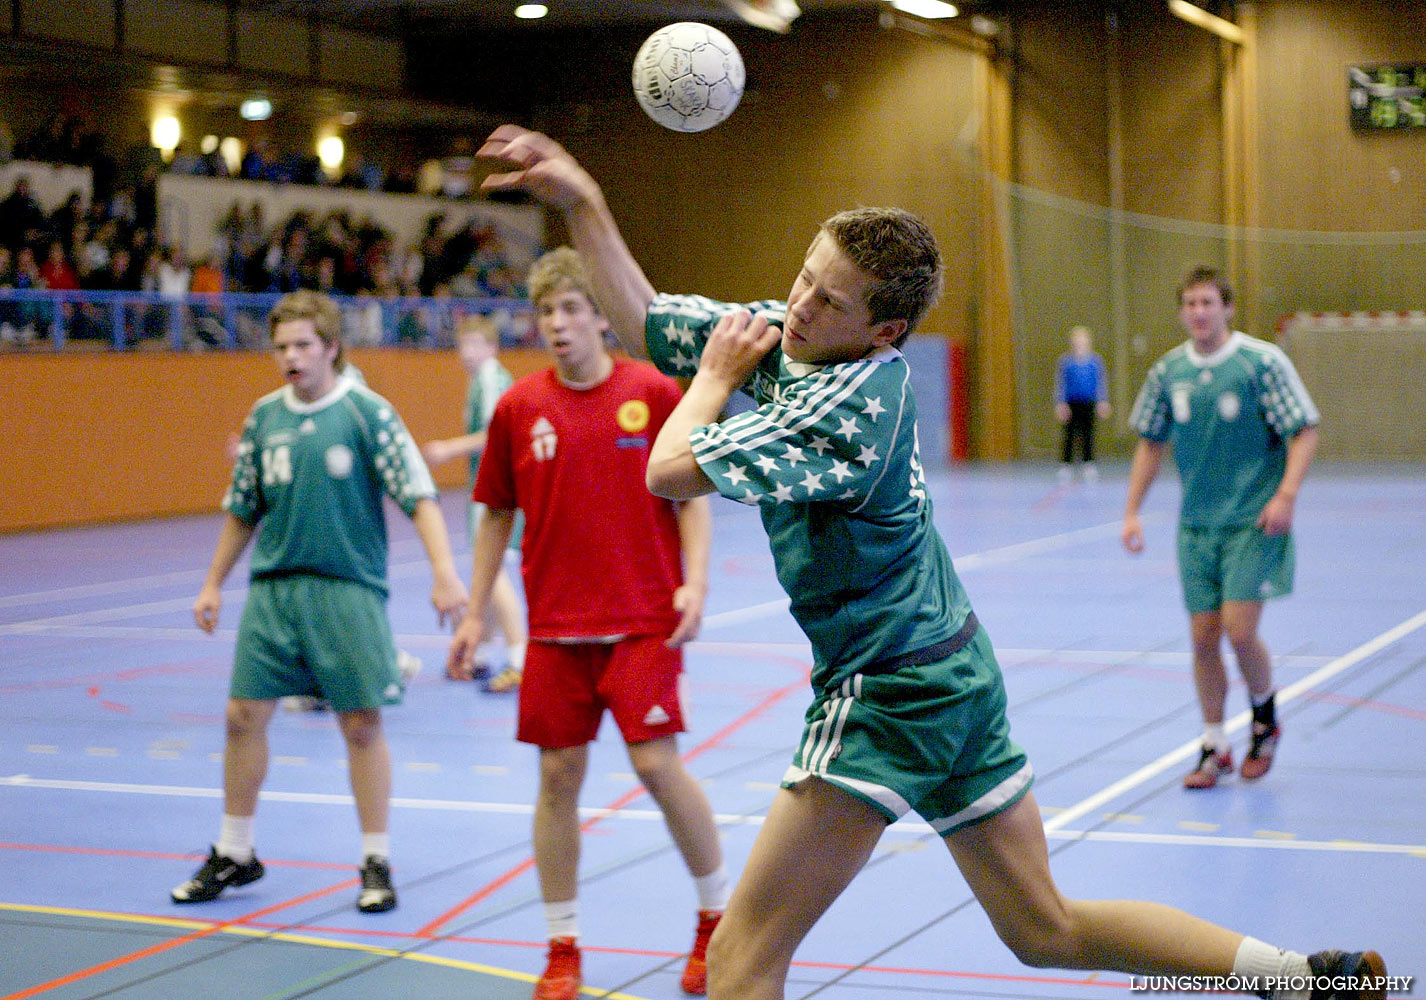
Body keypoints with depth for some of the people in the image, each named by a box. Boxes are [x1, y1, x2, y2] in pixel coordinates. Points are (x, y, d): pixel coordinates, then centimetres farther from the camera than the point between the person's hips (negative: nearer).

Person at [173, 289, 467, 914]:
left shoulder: (368, 413, -7)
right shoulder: (264, 417, 7)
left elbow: (418, 494, -11)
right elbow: (243, 508, 17)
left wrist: (444, 571, -22)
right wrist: (214, 583, 17)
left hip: (348, 590, -4)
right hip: (272, 587, 4)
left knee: (362, 725, 1)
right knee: (244, 716, 4)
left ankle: (376, 863, 13)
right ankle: (234, 855, 20)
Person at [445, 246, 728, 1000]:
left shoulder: (652, 392, -3)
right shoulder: (519, 407, 2)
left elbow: (691, 497, 1)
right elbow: (497, 515, 10)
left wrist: (693, 582, -11)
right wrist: (475, 614, 8)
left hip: (644, 619, -2)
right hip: (556, 626, 2)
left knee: (657, 764, -8)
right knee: (558, 776, 2)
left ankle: (718, 917, 14)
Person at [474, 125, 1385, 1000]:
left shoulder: (849, 402, -21)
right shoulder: (786, 332, 4)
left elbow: (670, 472, -20)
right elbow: (647, 324, 13)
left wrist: (718, 376, -4)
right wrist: (582, 200, 7)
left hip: (889, 692, -10)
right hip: (955, 670, 10)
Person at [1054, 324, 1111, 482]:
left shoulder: (1096, 360, 5)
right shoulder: (1065, 360, 1)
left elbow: (1102, 382, 8)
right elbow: (1060, 383, 1)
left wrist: (1103, 402, 2)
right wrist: (1061, 403, -5)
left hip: (1088, 404, 1)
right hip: (1071, 404, -1)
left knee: (1088, 434, 2)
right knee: (1069, 435, -1)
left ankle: (1088, 465, 8)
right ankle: (1066, 465, 3)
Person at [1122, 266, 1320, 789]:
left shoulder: (1262, 361, -9)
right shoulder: (1168, 371, 3)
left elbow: (1305, 431, -7)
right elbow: (1150, 443, 14)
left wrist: (1286, 495, -19)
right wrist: (1132, 511, 10)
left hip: (1254, 524, -4)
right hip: (1197, 525, 4)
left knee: (1239, 631, -11)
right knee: (1203, 637, 3)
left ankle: (1265, 720, 18)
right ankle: (1215, 748, 16)